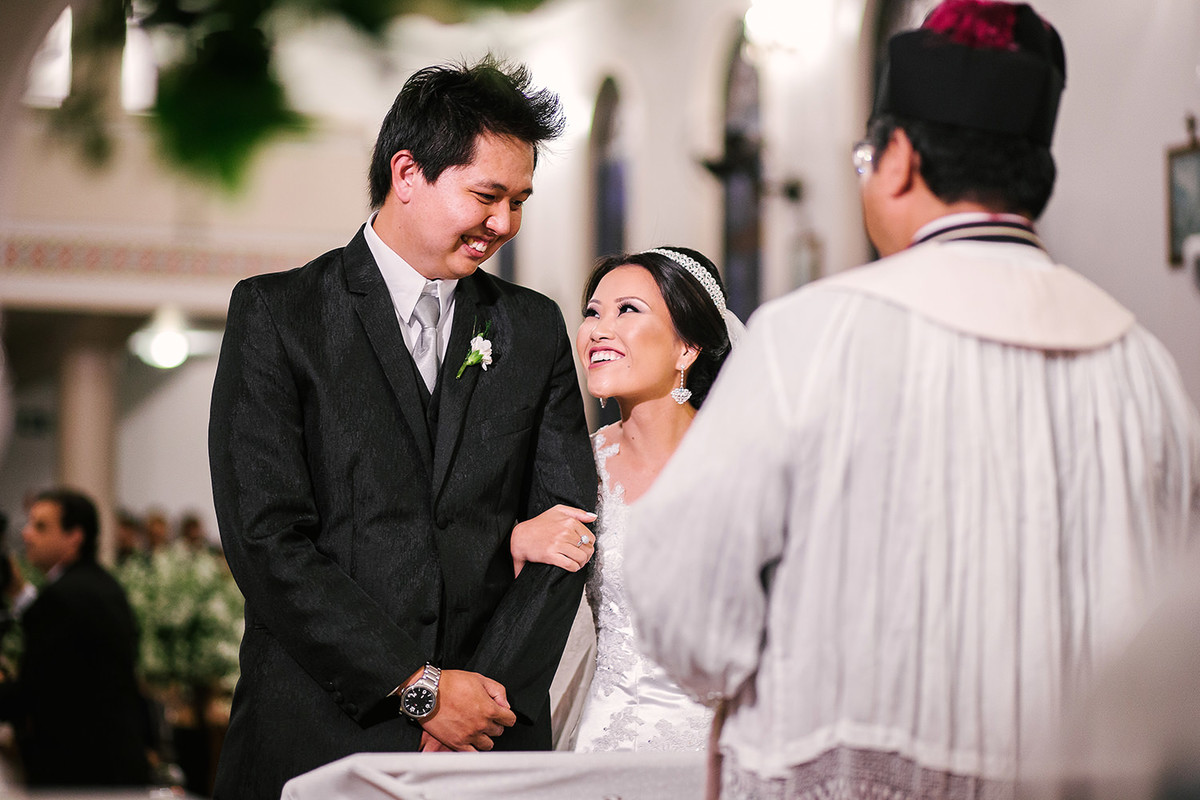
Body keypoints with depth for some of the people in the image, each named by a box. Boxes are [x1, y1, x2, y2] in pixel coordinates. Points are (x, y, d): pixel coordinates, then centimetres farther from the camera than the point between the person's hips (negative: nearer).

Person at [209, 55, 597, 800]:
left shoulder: (535, 327, 10)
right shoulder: (276, 313, -1)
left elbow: (567, 524, 4)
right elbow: (267, 537, -10)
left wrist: (486, 698, -9)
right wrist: (420, 687, -13)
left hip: (493, 737, 3)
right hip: (319, 734, -3)